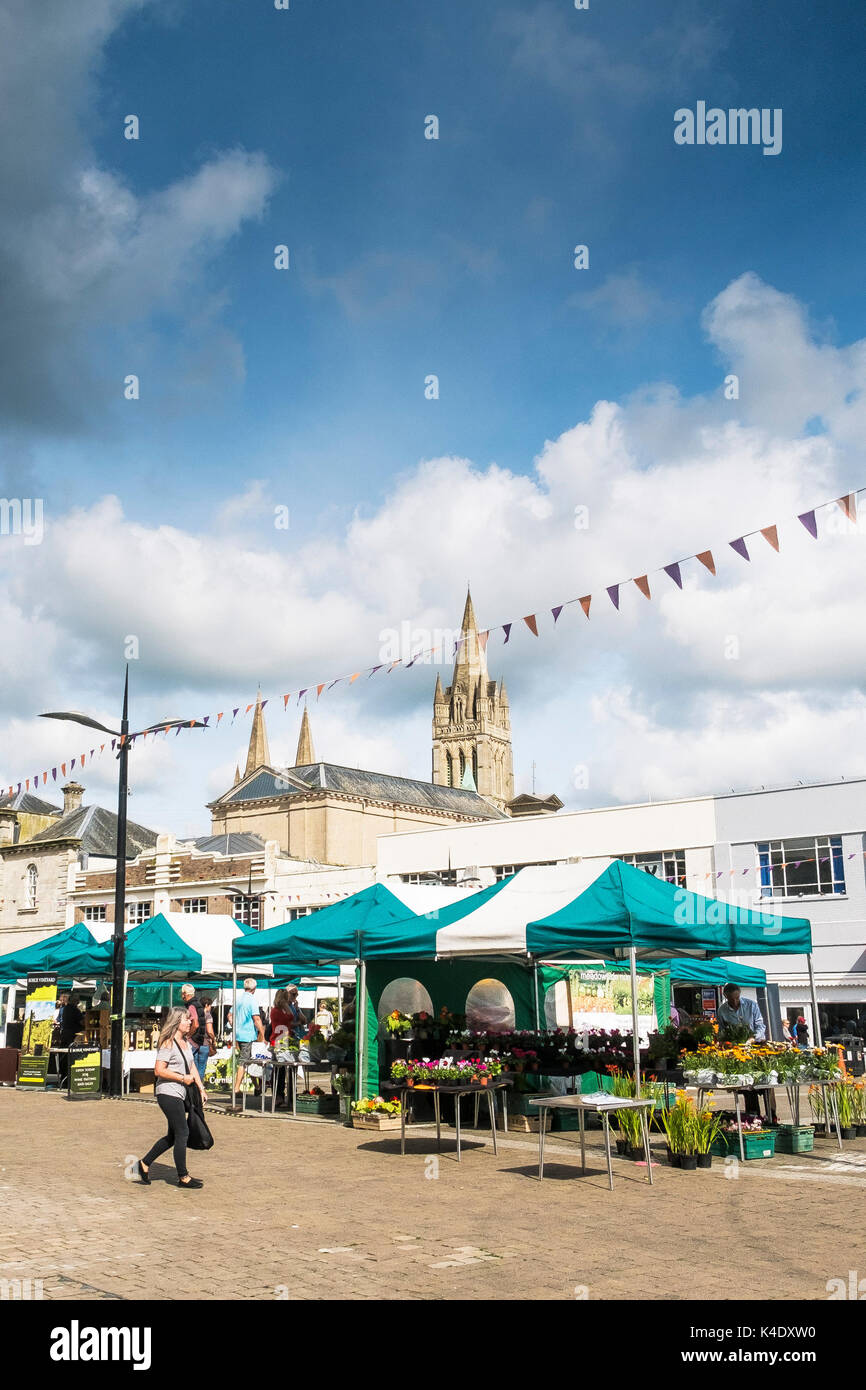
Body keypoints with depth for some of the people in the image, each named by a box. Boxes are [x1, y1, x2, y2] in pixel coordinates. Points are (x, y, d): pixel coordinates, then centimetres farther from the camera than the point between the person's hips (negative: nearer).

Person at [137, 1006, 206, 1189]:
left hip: (179, 1095, 9)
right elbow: (159, 1071, -20)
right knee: (182, 1133, -5)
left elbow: (192, 1066, 19)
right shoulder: (168, 1043, -14)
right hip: (168, 1094, -9)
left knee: (173, 1136, 15)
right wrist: (183, 1078, -16)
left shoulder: (185, 1042, 13)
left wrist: (201, 1088, 12)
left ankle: (144, 1164, 27)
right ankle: (183, 1177, 5)